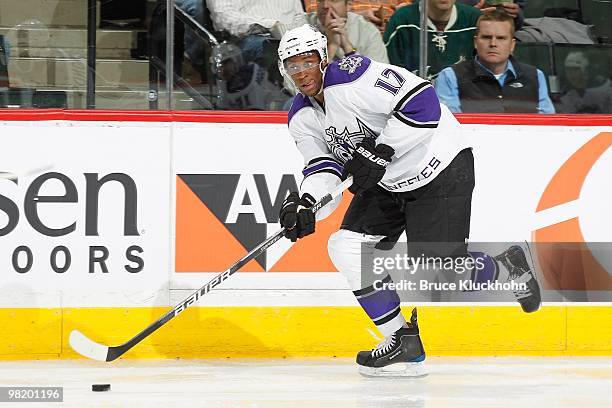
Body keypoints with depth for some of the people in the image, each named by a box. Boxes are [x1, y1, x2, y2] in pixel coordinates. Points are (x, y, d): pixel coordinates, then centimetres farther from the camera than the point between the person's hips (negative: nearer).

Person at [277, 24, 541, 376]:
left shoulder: (352, 76, -24)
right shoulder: (301, 118, 2)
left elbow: (421, 102, -29)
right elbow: (324, 166, -1)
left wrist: (380, 150, -29)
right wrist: (304, 204, -20)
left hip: (440, 171, -8)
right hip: (385, 182, 8)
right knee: (348, 248, -9)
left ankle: (508, 269, 22)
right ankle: (405, 343, -1)